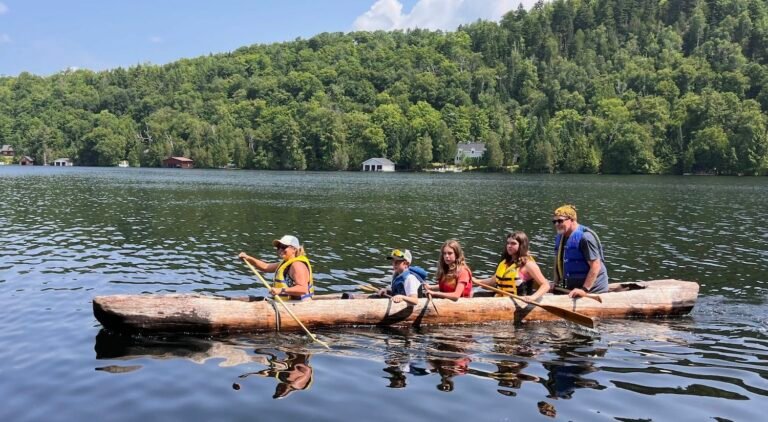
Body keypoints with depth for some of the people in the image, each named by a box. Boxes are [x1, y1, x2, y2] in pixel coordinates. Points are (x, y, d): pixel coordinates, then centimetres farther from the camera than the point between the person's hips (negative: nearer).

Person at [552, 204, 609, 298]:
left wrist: (584, 290, -24)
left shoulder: (585, 237, -18)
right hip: (572, 290, 8)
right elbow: (558, 261, 20)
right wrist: (556, 283, 9)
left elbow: (596, 266, -22)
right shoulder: (559, 238, 9)